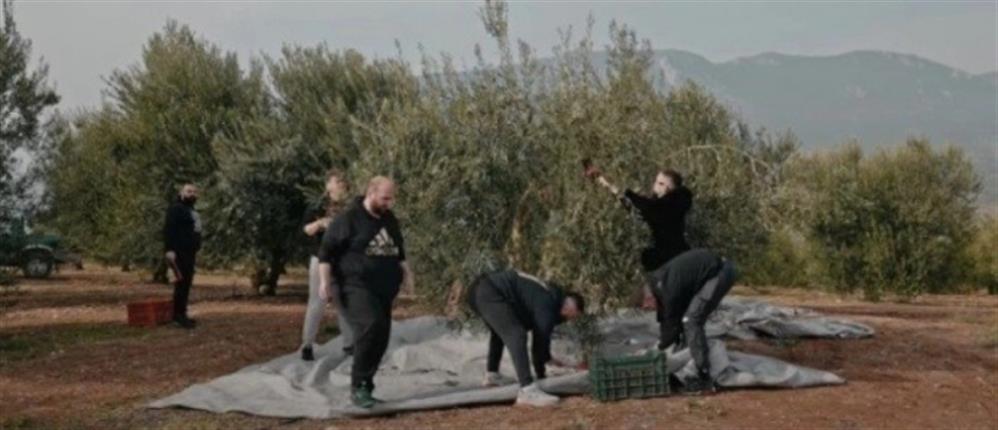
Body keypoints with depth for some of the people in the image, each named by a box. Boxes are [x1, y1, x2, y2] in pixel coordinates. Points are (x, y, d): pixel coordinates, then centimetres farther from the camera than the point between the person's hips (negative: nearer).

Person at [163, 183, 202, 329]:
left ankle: (181, 314, 14)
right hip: (180, 251, -10)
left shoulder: (191, 210, 21)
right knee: (182, 282, -12)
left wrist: (195, 249, 22)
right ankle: (178, 314, -12)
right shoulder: (176, 209, -9)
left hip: (189, 252, 10)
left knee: (187, 283, 9)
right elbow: (169, 229, -19)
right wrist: (170, 249, -27)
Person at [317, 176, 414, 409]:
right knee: (370, 326, -27)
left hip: (383, 289, 7)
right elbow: (327, 250, -8)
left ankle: (364, 387, 14)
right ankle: (358, 386, -17)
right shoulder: (348, 219, -8)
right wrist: (324, 281, -15)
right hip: (355, 286, -7)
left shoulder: (390, 219, 14)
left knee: (381, 337, 1)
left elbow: (398, 250, 28)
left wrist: (405, 270, 14)